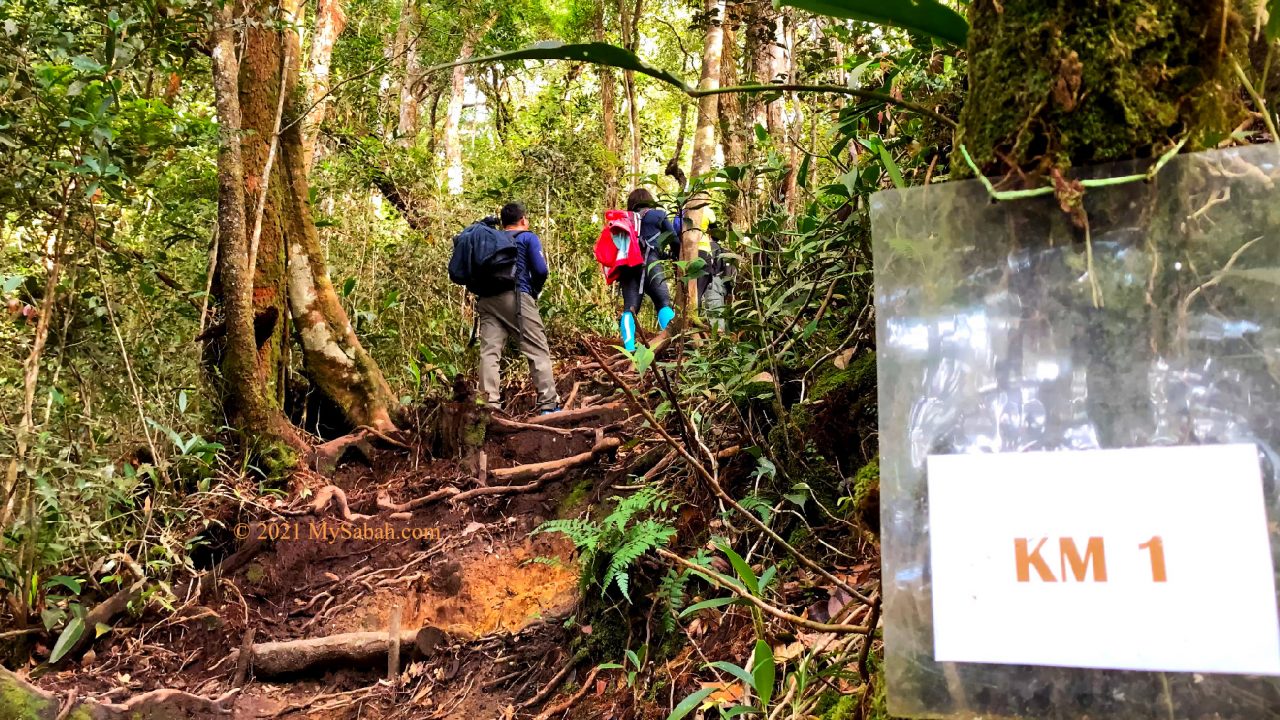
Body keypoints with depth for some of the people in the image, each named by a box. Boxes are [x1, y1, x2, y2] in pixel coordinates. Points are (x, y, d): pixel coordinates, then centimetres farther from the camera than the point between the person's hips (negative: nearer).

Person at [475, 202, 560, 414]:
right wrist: (535, 291, 12)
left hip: (486, 299, 5)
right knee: (538, 350, -1)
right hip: (516, 297, -4)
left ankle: (490, 405, -11)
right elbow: (541, 270, -3)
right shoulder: (528, 238, 10)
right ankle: (548, 404, -6)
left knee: (489, 351, -2)